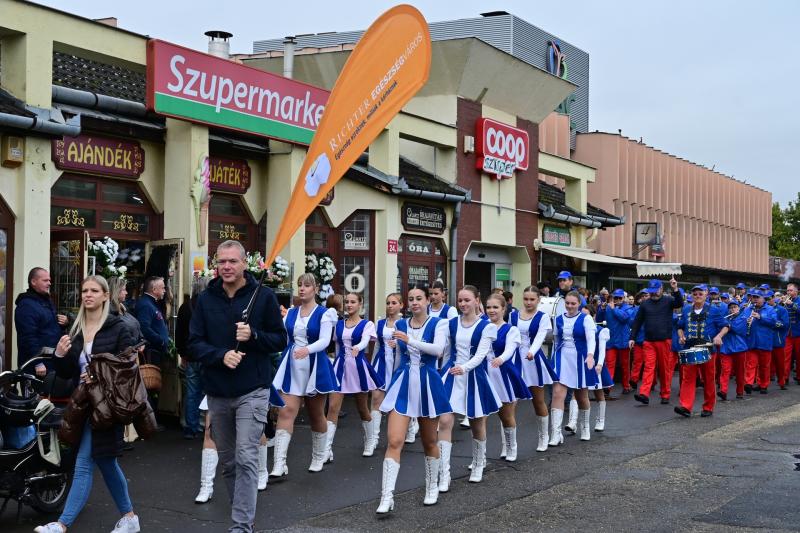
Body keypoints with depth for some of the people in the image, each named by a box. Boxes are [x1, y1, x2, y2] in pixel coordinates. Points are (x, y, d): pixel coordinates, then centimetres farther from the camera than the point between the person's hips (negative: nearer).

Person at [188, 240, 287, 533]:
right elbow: (195, 344, 2)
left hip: (252, 390, -4)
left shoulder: (263, 296, -2)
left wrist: (253, 335, -18)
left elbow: (280, 340, 1)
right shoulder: (205, 299, 5)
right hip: (217, 393, 4)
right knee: (227, 461, 13)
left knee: (246, 458, -13)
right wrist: (221, 355, -17)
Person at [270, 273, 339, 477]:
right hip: (291, 368, 2)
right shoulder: (290, 313, 8)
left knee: (316, 415, 12)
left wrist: (307, 349, -35)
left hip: (315, 368, -2)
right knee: (286, 412, -11)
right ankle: (279, 464, -15)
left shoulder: (324, 313, -4)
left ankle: (318, 458, 30)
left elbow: (324, 340, -17)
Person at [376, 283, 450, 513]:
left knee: (429, 442, 14)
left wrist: (410, 341, -31)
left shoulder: (438, 324, -4)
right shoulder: (399, 325, 6)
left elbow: (438, 349, -22)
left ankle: (432, 488, 33)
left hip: (428, 384, -2)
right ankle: (387, 496, -13)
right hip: (403, 384, 2)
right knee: (394, 441, -12)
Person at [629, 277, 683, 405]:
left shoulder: (668, 300, 4)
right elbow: (637, 322, 12)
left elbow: (680, 304, -16)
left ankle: (665, 395, 14)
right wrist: (632, 337, 6)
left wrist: (675, 290, -28)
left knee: (665, 368, 5)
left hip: (665, 341, -1)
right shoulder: (645, 304, 10)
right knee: (648, 367, -6)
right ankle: (644, 394, -14)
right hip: (649, 342, 2)